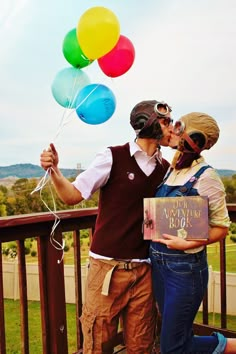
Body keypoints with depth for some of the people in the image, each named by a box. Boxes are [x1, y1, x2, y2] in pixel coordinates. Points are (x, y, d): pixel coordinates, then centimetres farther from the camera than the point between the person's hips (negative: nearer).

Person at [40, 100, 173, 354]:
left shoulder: (165, 168, 6)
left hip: (144, 271, 4)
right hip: (108, 267, -3)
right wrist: (54, 171, -24)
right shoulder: (113, 157, -7)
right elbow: (72, 196, -8)